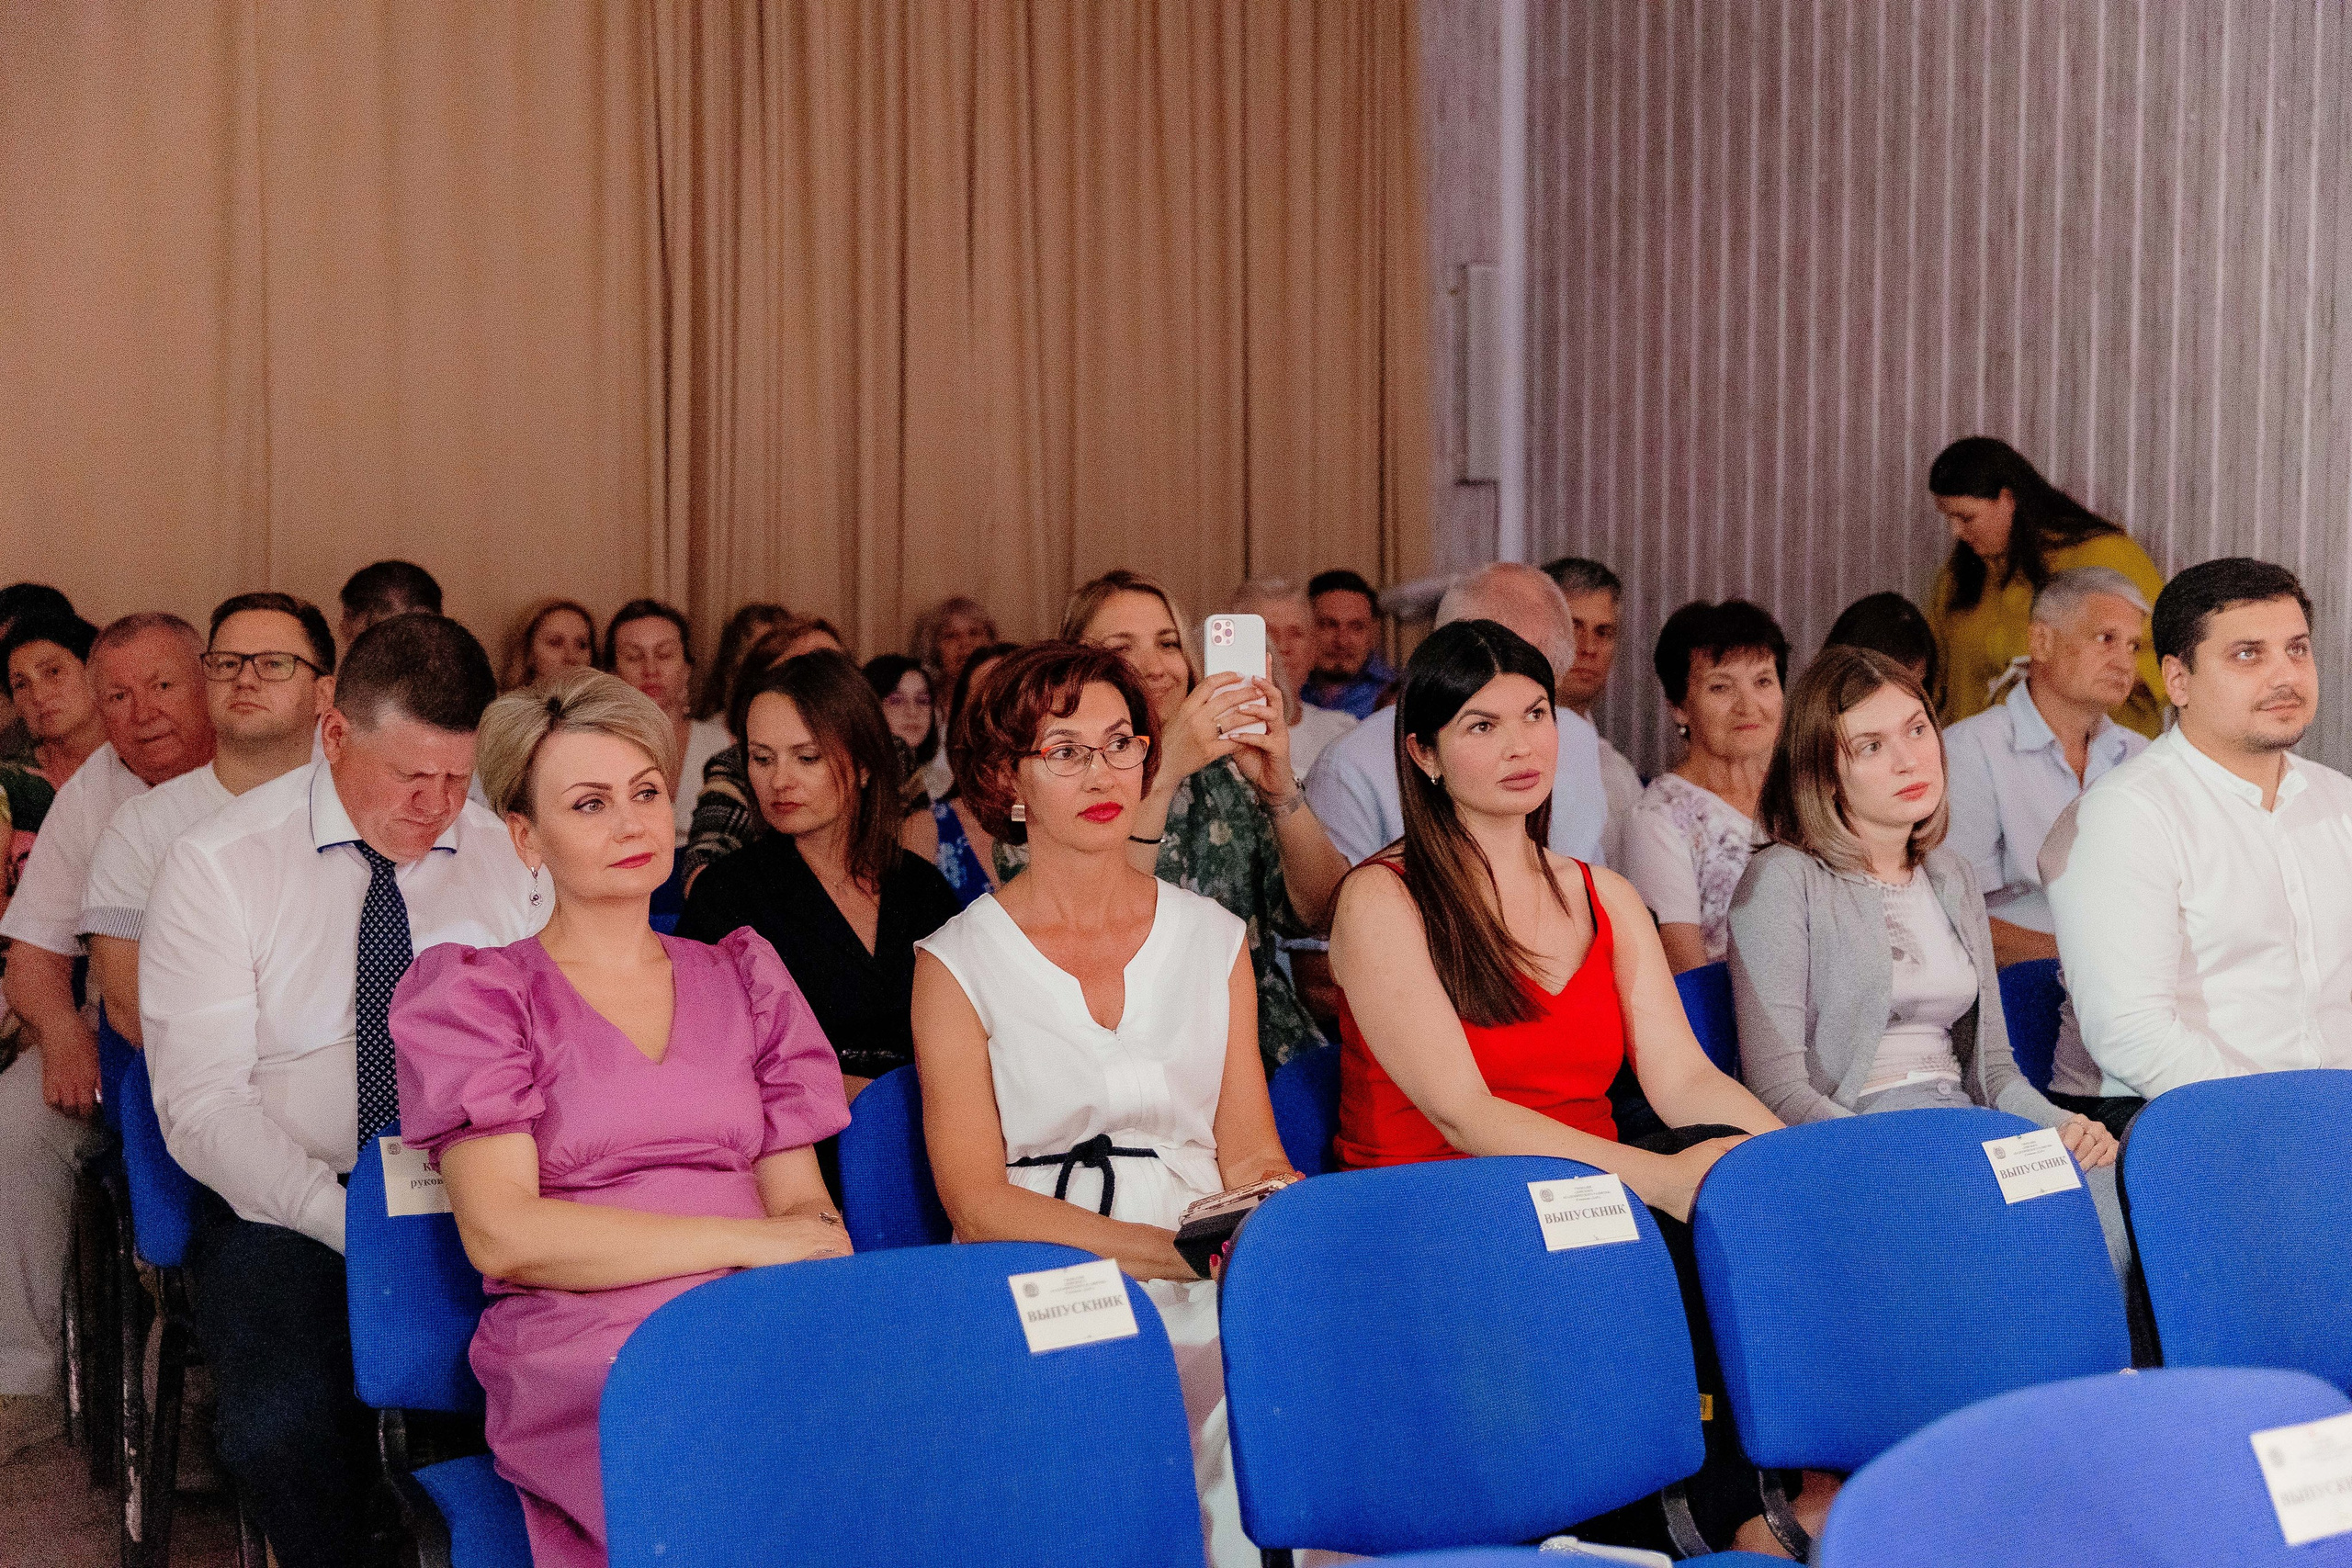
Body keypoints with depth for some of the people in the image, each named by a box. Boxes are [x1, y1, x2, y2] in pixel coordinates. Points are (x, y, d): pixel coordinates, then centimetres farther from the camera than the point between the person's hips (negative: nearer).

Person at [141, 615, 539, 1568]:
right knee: (283, 1418, -31)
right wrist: (347, 1222, -22)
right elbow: (201, 1103, -8)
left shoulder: (511, 855, 4)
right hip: (281, 1207, -1)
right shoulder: (217, 867, -3)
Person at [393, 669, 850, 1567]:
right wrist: (743, 1240, -10)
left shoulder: (743, 976, 23)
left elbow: (801, 1201, 15)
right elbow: (502, 1236, -4)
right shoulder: (475, 991, 10)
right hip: (587, 1352, -4)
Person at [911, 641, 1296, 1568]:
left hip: (1209, 1299, 3)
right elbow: (977, 1202, -5)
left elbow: (1250, 1155, 12)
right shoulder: (959, 961, 3)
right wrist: (1172, 1248, -18)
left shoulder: (1213, 938, 15)